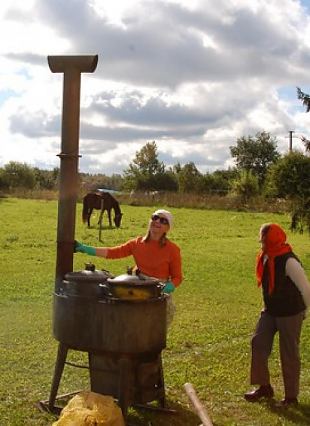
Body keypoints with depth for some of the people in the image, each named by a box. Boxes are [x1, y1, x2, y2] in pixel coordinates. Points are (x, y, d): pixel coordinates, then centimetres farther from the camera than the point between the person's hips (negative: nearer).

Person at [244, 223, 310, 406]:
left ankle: (291, 396, 17)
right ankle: (264, 387, 19)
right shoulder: (267, 258, 1)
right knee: (259, 343, 6)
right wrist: (269, 305, 15)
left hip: (290, 315, -8)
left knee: (289, 354, 3)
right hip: (270, 311, 8)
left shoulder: (289, 262, -24)